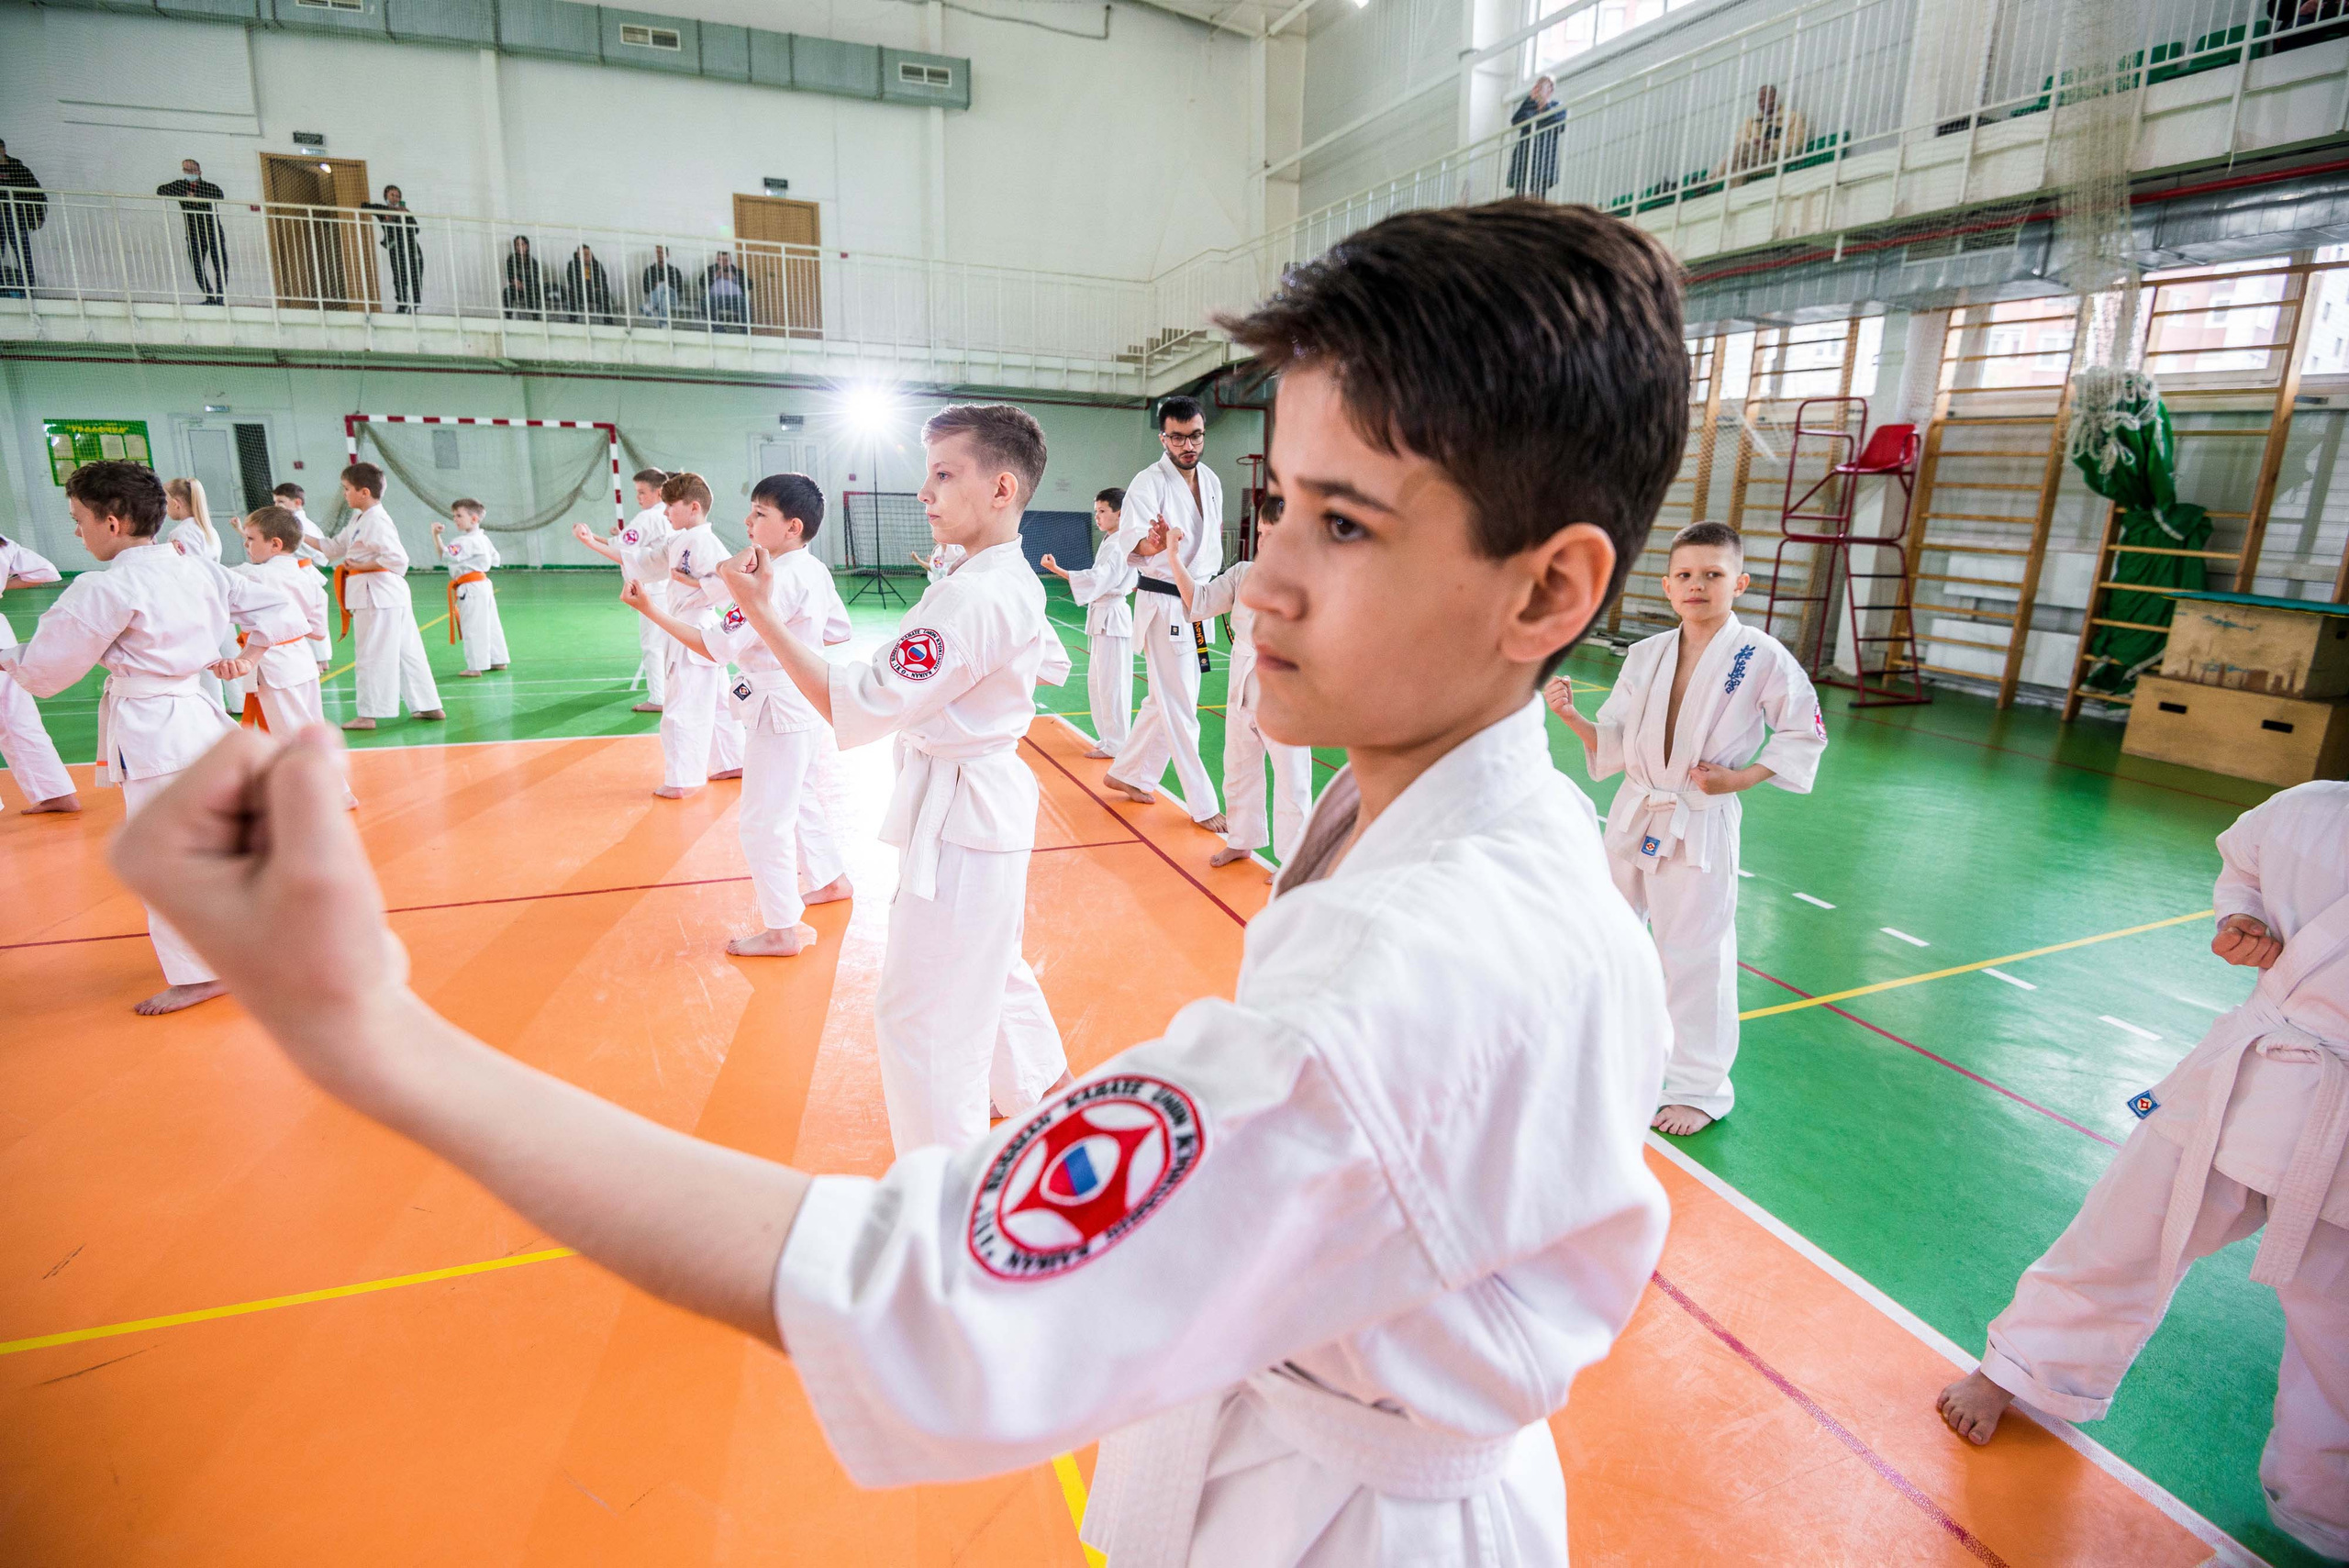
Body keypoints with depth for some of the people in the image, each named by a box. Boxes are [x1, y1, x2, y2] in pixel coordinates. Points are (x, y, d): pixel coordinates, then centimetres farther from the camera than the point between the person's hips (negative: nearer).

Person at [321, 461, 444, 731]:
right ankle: (429, 706, 17)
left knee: (373, 655, -2)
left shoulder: (377, 521, -14)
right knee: (407, 652, 12)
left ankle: (368, 715, 5)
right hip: (384, 596, 10)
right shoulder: (358, 520, 17)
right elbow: (334, 548, 25)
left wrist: (360, 566, -14)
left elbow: (397, 558, -21)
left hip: (379, 595, -10)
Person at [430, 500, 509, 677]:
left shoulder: (466, 542, -18)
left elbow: (446, 555, -27)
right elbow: (496, 561, 22)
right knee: (490, 624, 16)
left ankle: (475, 667, -1)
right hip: (483, 584, 10)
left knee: (472, 628, -4)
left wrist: (436, 536, -26)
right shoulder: (483, 538, 11)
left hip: (471, 589, -10)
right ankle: (498, 661, 24)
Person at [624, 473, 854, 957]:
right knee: (802, 799, 26)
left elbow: (716, 646, -24)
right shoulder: (815, 571, 4)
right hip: (809, 704, 10)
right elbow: (839, 632, 17)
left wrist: (650, 610, -22)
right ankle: (830, 880, 43)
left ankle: (782, 930, 10)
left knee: (764, 822, 0)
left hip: (780, 711, -10)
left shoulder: (776, 582, -24)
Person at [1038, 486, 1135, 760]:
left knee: (1111, 682, -5)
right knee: (1097, 680, 15)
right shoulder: (1109, 541, 15)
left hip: (1111, 616, -11)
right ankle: (1109, 738, 25)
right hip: (1103, 616, 11)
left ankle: (1115, 745, 4)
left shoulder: (1119, 545, -17)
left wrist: (1058, 571, -35)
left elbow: (1098, 578, -30)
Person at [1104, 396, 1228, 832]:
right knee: (1180, 708, -4)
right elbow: (1130, 537, -26)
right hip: (1164, 604, -8)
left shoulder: (1212, 481, 10)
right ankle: (1204, 806, 4)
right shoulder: (1148, 482, -13)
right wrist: (1154, 542, -48)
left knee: (1165, 701, 16)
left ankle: (1127, 774, 32)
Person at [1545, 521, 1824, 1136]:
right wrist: (1570, 714, -12)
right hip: (1634, 814, 5)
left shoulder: (1763, 658, -9)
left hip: (1703, 824, -5)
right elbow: (1612, 744, 6)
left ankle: (1701, 1089, 18)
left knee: (1695, 955, 0)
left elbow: (1805, 735, -1)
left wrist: (1738, 778, -13)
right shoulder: (1645, 654, 3)